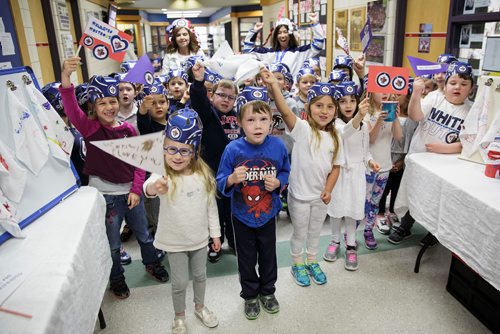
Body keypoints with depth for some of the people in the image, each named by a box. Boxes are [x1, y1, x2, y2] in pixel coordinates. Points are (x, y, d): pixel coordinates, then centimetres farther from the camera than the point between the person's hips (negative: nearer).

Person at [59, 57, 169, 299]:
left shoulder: (128, 129, -2)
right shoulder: (90, 128, -11)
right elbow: (72, 110, -32)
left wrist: (136, 189, -5)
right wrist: (66, 77, -47)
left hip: (131, 191, 3)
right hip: (104, 194, -3)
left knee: (144, 234, 20)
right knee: (112, 243, 13)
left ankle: (152, 264, 46)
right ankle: (117, 278, 37)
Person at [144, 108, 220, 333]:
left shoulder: (203, 174, -10)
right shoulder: (163, 176, -21)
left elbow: (211, 206, 1)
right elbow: (149, 187, -47)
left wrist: (215, 233, 6)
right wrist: (153, 187, -70)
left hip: (200, 237, 3)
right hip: (175, 240, -3)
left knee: (200, 275, 21)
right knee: (180, 282, 11)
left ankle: (200, 307, 47)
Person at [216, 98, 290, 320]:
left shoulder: (278, 146, -14)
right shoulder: (233, 149, -19)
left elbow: (285, 172, 1)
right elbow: (220, 183, -13)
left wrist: (278, 182, -20)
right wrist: (232, 179, -35)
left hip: (268, 213, 1)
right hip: (242, 216, -1)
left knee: (268, 255, 21)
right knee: (246, 259, 18)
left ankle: (268, 291, 47)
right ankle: (250, 295, 43)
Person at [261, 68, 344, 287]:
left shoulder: (335, 138, -3)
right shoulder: (302, 129, -19)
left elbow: (336, 166, 4)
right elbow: (285, 112, -37)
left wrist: (328, 190, -7)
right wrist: (274, 85, -52)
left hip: (320, 195, 5)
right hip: (299, 194, -4)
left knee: (315, 232, 24)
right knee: (299, 233, 16)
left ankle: (312, 262, 46)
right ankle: (298, 265, 39)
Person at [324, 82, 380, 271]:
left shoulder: (364, 126, 4)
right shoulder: (336, 123, -12)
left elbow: (365, 149, 15)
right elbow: (345, 132, -37)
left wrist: (370, 161, -7)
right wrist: (359, 116, -55)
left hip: (357, 172, 3)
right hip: (339, 171, -3)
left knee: (353, 209, 5)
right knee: (337, 207, 8)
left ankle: (351, 246, 19)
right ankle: (335, 241, 27)